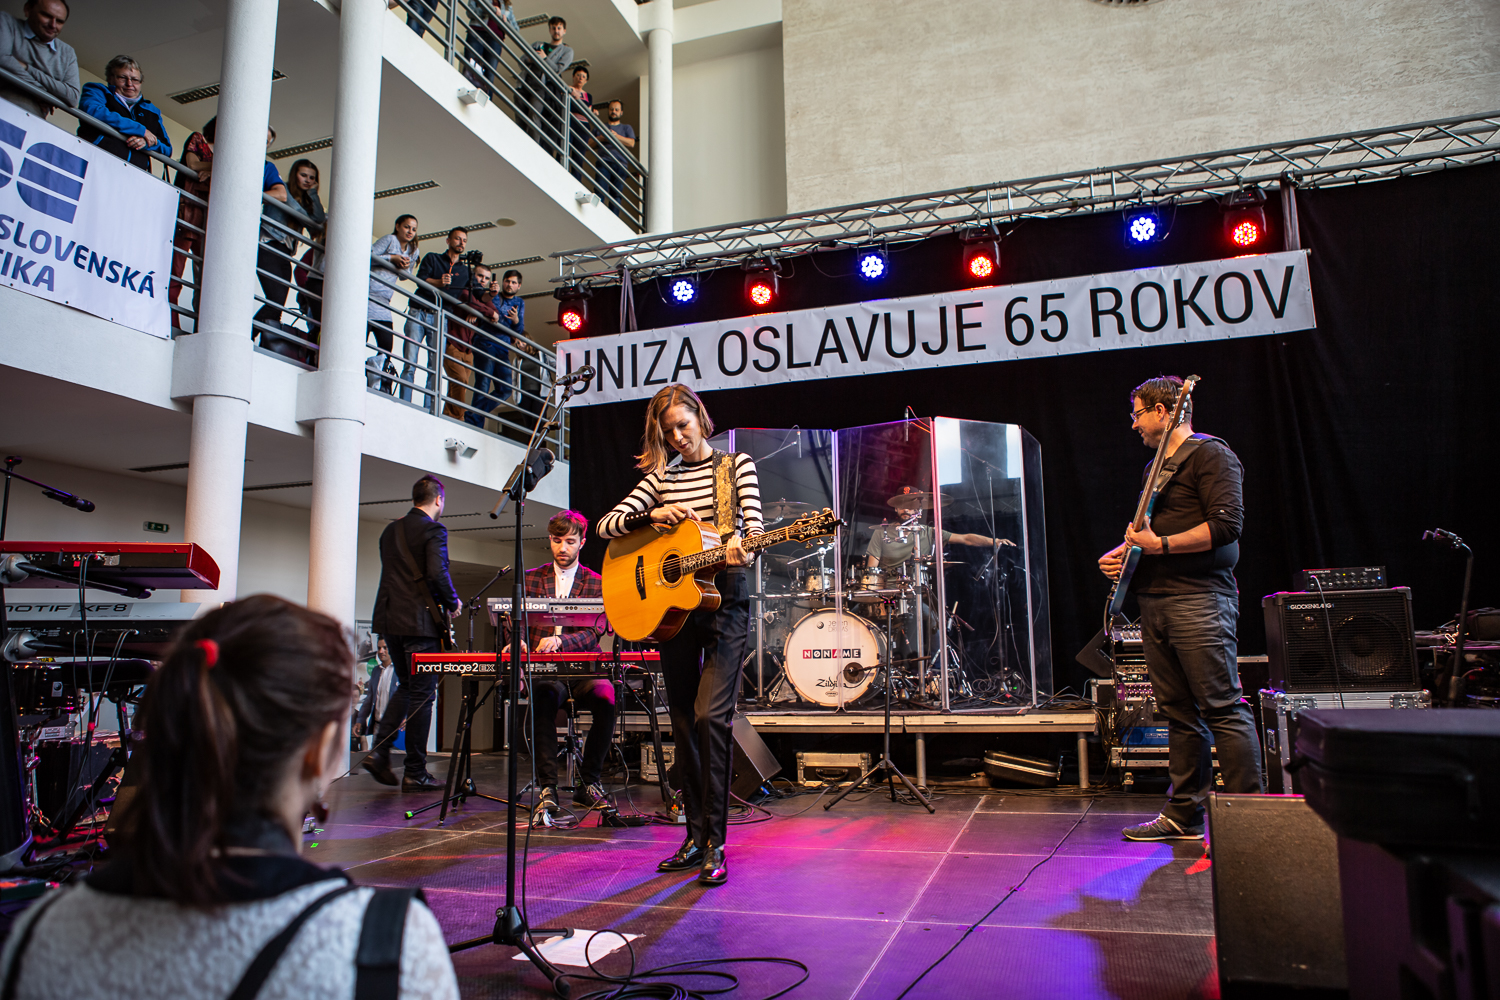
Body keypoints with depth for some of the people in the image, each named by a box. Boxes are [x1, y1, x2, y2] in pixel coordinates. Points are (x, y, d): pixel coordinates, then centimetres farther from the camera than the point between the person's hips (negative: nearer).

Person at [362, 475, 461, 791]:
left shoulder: (390, 531, 14)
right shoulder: (433, 530, -9)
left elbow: (393, 574, 15)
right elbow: (437, 573, -20)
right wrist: (452, 602, -5)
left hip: (389, 620, 7)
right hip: (420, 622, -7)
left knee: (405, 686, 21)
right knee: (422, 694, 0)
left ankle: (379, 752, 11)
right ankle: (415, 774, 6)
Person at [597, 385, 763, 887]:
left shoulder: (737, 465, 5)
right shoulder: (661, 477, 13)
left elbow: (754, 524, -7)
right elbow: (606, 524, 6)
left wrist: (741, 544, -29)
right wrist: (651, 516, -11)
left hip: (723, 597, -4)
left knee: (711, 715, -15)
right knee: (683, 721, 7)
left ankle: (715, 843, -7)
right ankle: (696, 835, 18)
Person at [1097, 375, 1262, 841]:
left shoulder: (1209, 454, -5)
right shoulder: (1156, 467, 23)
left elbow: (1226, 525, -17)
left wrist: (1161, 545, -18)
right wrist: (1119, 552, 13)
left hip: (1199, 598, -9)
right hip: (1154, 600, 9)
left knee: (1223, 710, -8)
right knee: (1179, 713, 11)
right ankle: (1183, 815, 17)